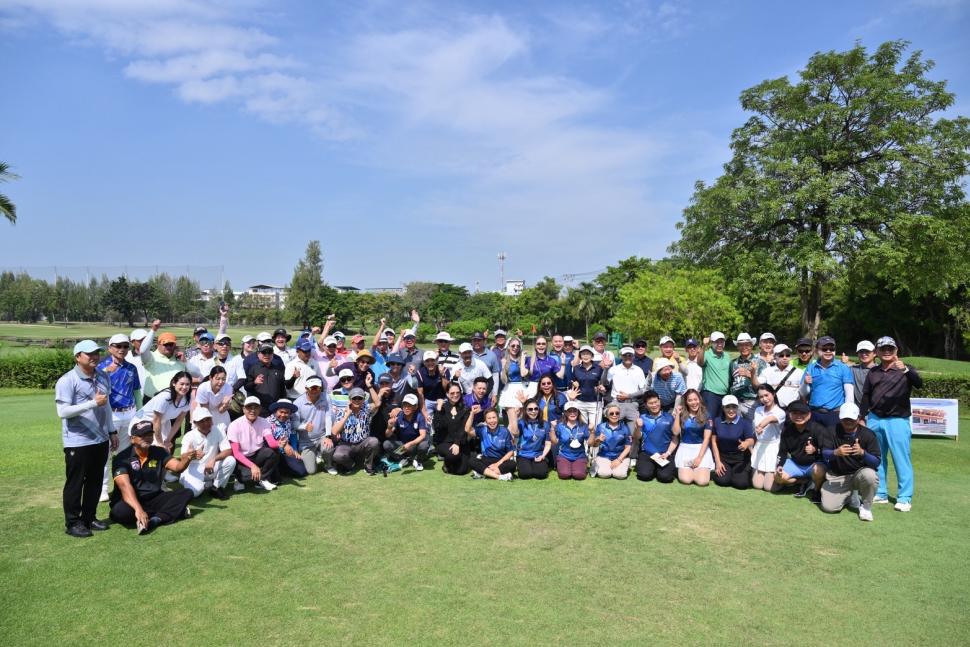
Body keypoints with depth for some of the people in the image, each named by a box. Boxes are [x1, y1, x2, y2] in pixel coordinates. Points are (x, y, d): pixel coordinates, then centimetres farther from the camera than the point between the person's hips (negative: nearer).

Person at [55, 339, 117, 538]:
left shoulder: (103, 377, 9)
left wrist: (112, 431, 16)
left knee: (95, 481, 14)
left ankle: (89, 517, 27)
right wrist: (93, 403, -25)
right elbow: (63, 412, -20)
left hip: (101, 440, 7)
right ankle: (72, 523, 16)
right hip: (78, 442, -7)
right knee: (75, 483, 4)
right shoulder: (67, 381, -13)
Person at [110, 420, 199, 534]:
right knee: (120, 511, -37)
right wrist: (138, 509, -42)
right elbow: (125, 486, -26)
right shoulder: (122, 458, -11)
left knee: (187, 493, -14)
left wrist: (188, 458, -36)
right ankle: (172, 511, -23)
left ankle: (154, 520, -32)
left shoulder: (159, 452, 3)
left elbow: (177, 467, -11)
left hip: (154, 499, 4)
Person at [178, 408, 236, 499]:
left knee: (231, 460, -25)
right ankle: (204, 485, 6)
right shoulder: (189, 436, -11)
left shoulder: (218, 431, -6)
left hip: (211, 468, 3)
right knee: (194, 491, -32)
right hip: (194, 470, -3)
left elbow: (228, 451, -14)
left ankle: (217, 487, -4)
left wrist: (214, 459, -33)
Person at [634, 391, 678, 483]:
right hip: (646, 453, 1)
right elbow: (636, 439, 1)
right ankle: (653, 468, 11)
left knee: (665, 477, -24)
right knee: (644, 475, -23)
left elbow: (675, 438, 4)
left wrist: (668, 453, -8)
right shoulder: (642, 418, 5)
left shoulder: (669, 417, 4)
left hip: (665, 454, -1)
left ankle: (670, 469, 12)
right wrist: (638, 427, -17)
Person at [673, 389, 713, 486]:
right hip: (685, 448, 1)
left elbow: (707, 438, -4)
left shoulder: (705, 415, 0)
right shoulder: (682, 414, 4)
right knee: (685, 479, -20)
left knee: (702, 481, -20)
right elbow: (676, 432, -6)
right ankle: (691, 469, 15)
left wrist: (699, 457, -11)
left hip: (702, 448, -1)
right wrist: (677, 414, -9)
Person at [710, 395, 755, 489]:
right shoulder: (717, 421, -2)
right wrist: (718, 462, -3)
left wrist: (746, 443, -42)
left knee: (740, 483, -19)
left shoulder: (745, 422, -10)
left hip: (741, 458, -1)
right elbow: (714, 441, 2)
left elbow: (751, 441, -15)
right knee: (723, 480, -21)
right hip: (723, 457, 1)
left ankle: (747, 471, 16)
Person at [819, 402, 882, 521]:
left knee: (869, 475, -37)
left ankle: (865, 506, -6)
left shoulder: (868, 434, -9)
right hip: (836, 477, 1)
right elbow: (825, 454, -15)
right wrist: (836, 452, -40)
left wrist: (862, 453, -36)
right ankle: (849, 496, 22)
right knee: (828, 507, -15)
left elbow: (877, 462, -14)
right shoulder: (830, 432, -5)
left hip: (859, 473, -1)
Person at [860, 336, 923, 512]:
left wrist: (906, 370, -39)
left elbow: (919, 384, -22)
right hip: (874, 420, 5)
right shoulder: (873, 372, 10)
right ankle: (880, 493, 21)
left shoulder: (905, 370, -2)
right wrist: (862, 418, 9)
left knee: (901, 459, -3)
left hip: (897, 421, -5)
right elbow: (866, 396, 14)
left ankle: (904, 498, 4)